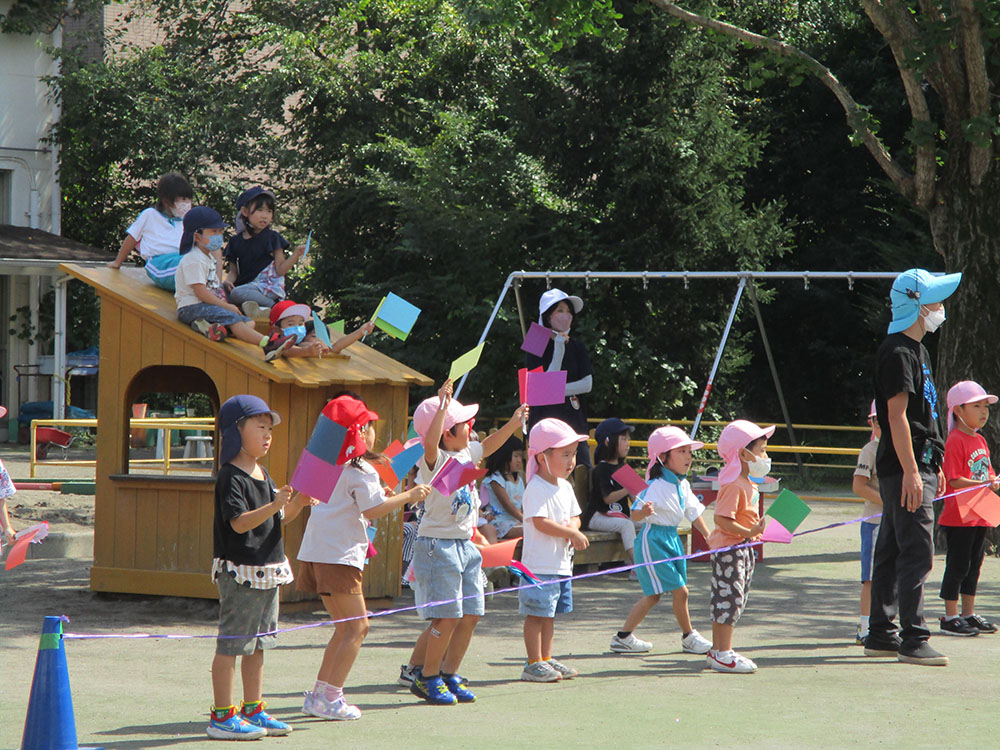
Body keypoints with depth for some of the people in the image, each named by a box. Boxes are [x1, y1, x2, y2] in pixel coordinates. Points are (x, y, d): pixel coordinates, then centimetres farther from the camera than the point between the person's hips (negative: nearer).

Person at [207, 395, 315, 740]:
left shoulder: (263, 475, 15)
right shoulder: (231, 477, -13)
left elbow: (277, 519, 21)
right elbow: (240, 522, -23)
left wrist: (297, 504, 3)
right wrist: (275, 505, -32)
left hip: (268, 569, 9)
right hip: (240, 572, -9)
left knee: (258, 645, 14)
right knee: (231, 644, -5)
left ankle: (253, 711, 21)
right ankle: (222, 716, -2)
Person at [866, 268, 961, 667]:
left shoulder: (916, 350, 18)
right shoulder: (897, 353, -14)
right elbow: (896, 416, -19)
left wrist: (935, 467, 23)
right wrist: (911, 471, -23)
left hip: (917, 467, 10)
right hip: (904, 469, -10)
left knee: (891, 552, 13)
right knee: (916, 552, -11)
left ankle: (881, 634, 18)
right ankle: (913, 640, -10)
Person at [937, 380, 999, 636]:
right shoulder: (955, 441, -13)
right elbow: (955, 480, -19)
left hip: (979, 517, 9)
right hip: (958, 517, -9)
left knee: (974, 566, 14)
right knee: (957, 566, -4)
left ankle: (969, 614, 22)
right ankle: (950, 618, 1)